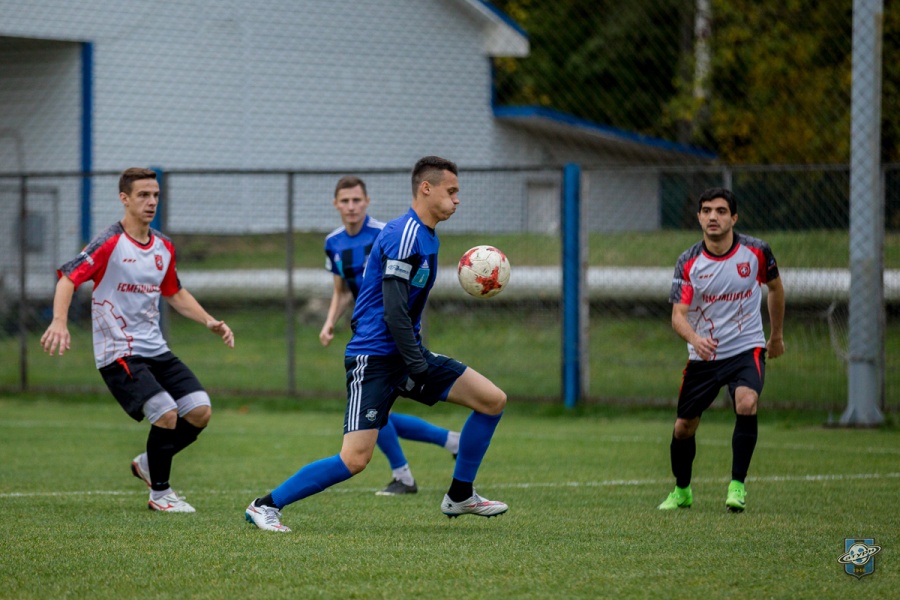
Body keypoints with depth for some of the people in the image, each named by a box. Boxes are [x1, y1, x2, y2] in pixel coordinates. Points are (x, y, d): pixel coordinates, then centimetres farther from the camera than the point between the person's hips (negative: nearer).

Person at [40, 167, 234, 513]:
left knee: (200, 412, -4)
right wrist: (59, 322, -35)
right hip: (118, 352, -7)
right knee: (166, 413, -21)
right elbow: (68, 278, -19)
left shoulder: (164, 248, 11)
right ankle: (159, 493, -1)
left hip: (156, 350, 7)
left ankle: (149, 464, 20)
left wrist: (210, 322, 15)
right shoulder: (109, 243, -11)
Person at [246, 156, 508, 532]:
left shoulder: (425, 237, 15)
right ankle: (266, 505, -4)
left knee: (493, 400, 4)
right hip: (375, 356, -10)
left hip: (407, 353, 10)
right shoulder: (405, 234, -16)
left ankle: (460, 497, 15)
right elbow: (393, 310, -21)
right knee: (355, 459, -17)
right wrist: (418, 367, -20)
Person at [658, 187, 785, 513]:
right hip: (703, 355, 2)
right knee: (684, 427, 7)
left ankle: (737, 486, -20)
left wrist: (777, 335, 22)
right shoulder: (688, 262, -9)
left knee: (746, 403, -30)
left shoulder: (756, 251, -8)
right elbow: (678, 314, -16)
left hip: (747, 349, -2)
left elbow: (775, 287, 13)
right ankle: (681, 491, 34)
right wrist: (694, 338, -38)